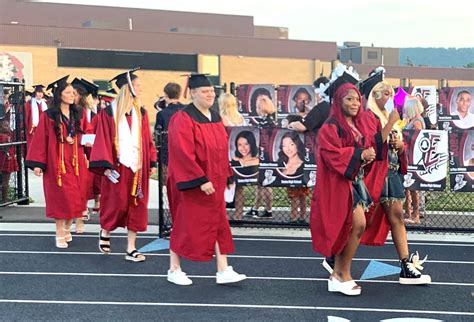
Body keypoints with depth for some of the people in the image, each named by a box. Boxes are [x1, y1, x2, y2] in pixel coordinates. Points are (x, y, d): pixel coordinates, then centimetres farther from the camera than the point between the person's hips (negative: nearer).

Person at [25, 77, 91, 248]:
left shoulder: (78, 115, 8)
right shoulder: (48, 116, -4)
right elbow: (40, 140, -6)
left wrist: (78, 140, -9)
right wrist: (37, 163, -11)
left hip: (76, 163, 4)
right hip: (57, 163, -4)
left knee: (75, 198, 6)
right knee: (60, 198, -2)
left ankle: (67, 228, 26)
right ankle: (60, 234, 8)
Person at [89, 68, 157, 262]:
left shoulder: (141, 112, 8)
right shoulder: (109, 113, -6)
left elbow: (147, 140, 10)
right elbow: (102, 140, -8)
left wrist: (152, 162, 5)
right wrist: (106, 166, -14)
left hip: (138, 166, 5)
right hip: (118, 166, -4)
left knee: (136, 206, 4)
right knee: (117, 204, -1)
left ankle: (131, 249, 13)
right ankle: (105, 232, 31)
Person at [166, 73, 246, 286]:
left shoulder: (215, 117, 8)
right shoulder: (183, 119, -15)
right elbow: (184, 153, -21)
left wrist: (225, 176, 13)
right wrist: (201, 180, -24)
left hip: (213, 181, 7)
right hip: (191, 183, -7)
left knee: (217, 223, 6)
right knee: (186, 224, 3)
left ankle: (223, 271, 11)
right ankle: (174, 270, 19)